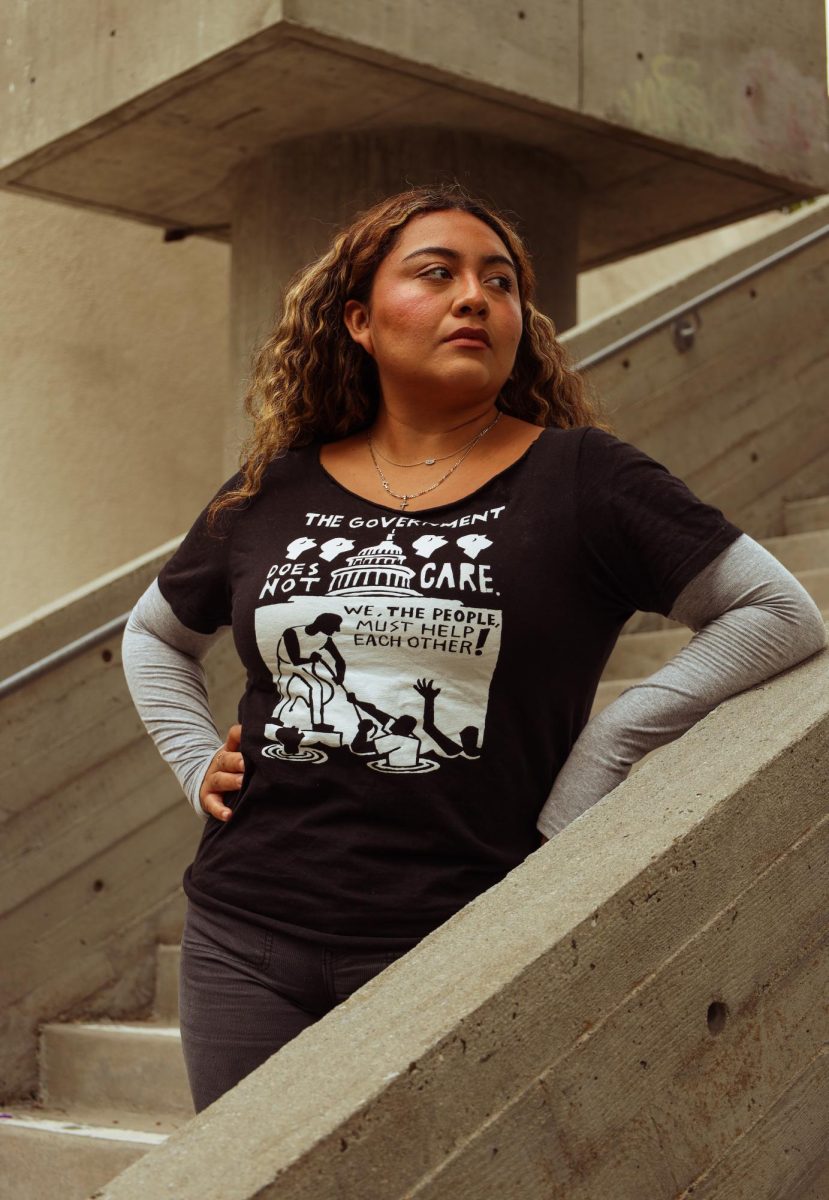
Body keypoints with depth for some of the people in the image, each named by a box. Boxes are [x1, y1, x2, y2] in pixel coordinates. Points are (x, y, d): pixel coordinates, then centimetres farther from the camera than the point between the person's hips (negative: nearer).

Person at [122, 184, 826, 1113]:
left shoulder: (581, 480, -2)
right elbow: (154, 635, 26)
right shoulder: (272, 493, 8)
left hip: (457, 950, -3)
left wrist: (597, 760, -7)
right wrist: (197, 765, 9)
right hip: (246, 940, 3)